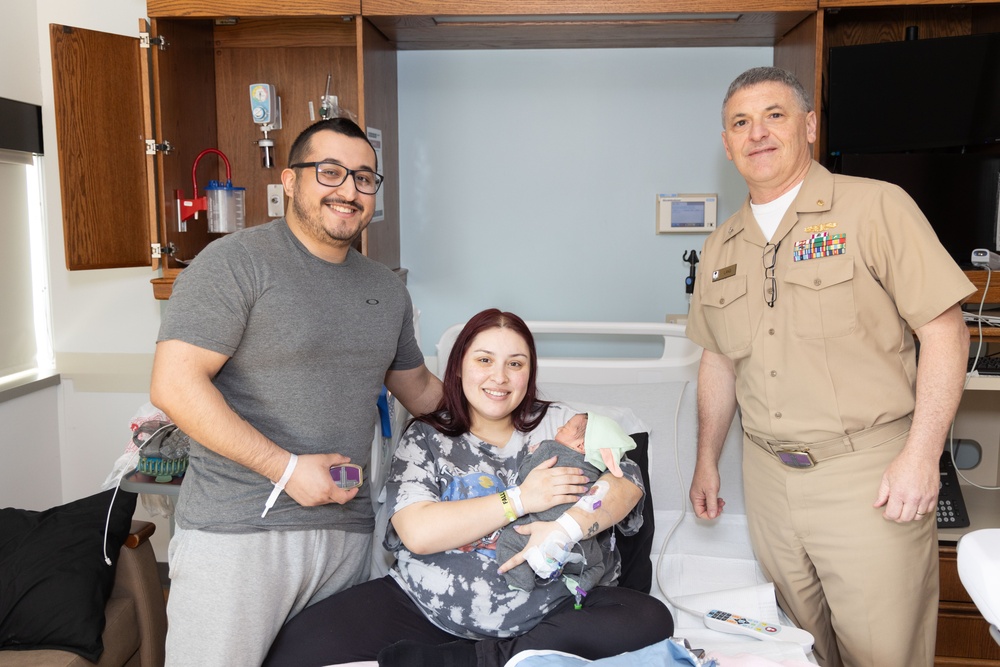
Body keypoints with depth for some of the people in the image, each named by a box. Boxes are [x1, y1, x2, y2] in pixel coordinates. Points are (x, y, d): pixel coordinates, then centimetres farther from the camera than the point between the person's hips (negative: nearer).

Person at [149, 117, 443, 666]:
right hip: (237, 532, -5)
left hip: (347, 531, 6)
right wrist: (286, 468, -17)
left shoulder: (387, 290, 13)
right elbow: (173, 384, -15)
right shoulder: (236, 262, -8)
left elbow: (418, 389, 23)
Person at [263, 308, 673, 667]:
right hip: (431, 609, -2)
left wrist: (567, 527, -21)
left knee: (650, 620, -27)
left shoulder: (558, 423, 6)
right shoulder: (425, 439, 1)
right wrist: (519, 500, -16)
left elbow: (628, 483, -3)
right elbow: (417, 533, -13)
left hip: (552, 610, 3)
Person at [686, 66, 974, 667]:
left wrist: (921, 455, -15)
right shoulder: (721, 247, 10)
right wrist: (707, 461, 17)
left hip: (868, 473, -4)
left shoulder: (876, 207, -6)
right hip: (769, 476, 5)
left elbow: (944, 329, -9)